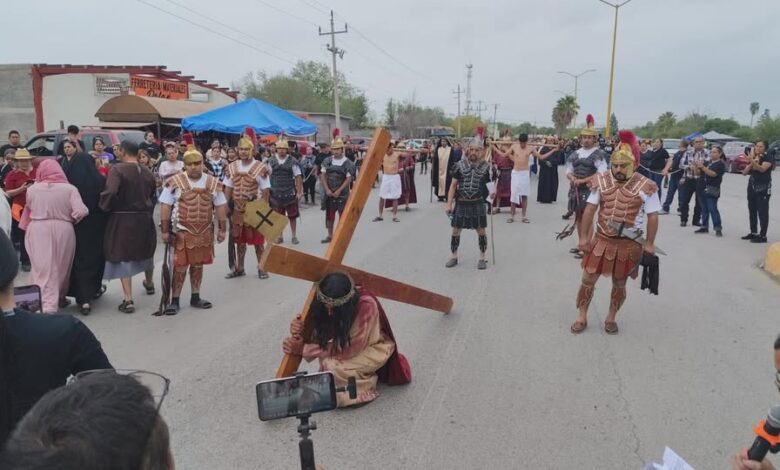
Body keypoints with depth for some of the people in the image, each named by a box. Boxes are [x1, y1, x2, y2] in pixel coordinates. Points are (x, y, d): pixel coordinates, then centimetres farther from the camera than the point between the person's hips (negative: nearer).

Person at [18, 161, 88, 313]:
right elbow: (81, 212, -13)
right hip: (63, 231, 0)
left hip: (38, 231, 0)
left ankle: (46, 306, -6)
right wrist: (70, 220, 4)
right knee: (61, 268, 17)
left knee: (43, 269, 2)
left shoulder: (32, 189, 0)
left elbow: (29, 209, 10)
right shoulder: (69, 188, -7)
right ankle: (59, 298, 33)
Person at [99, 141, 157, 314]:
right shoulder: (147, 172, 4)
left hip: (122, 219, -5)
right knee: (145, 252, 25)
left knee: (123, 256, 0)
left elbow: (110, 192, -26)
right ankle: (149, 284, 47)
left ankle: (128, 300, -4)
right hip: (145, 218, 6)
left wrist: (105, 207, -9)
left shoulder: (118, 169, -14)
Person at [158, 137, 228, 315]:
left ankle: (195, 298, 25)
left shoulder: (213, 183, 3)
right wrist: (165, 230, -8)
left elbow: (220, 207, 8)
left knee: (198, 265, 13)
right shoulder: (174, 182, -7)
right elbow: (165, 207, -6)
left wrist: (222, 229, 5)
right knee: (180, 266, 0)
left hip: (205, 232, 3)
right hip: (182, 231, -3)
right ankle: (174, 300, 10)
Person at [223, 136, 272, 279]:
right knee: (239, 240, 14)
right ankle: (239, 268, 26)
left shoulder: (260, 168, -10)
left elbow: (265, 191, -9)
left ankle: (261, 268, 17)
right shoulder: (232, 167, 3)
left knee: (257, 240, 5)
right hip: (237, 209, 4)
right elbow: (228, 189, 7)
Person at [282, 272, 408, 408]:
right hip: (348, 342, 7)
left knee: (333, 365, -28)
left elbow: (349, 349, -32)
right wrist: (299, 334, -33)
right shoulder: (322, 304, -21)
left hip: (373, 347, -7)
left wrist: (303, 349, -33)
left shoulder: (366, 306, -36)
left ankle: (365, 386, -4)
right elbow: (318, 337, -10)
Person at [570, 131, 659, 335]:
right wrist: (583, 237, -1)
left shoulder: (645, 186, -12)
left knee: (619, 283, 12)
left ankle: (611, 318, 33)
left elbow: (652, 216, -4)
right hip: (601, 239, 2)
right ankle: (582, 317, 22)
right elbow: (589, 209, 0)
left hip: (628, 243, -2)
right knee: (588, 279, 6)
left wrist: (649, 244, -4)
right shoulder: (602, 181, -4)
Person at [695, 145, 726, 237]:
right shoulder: (709, 162, 18)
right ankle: (704, 226, 18)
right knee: (704, 208, 10)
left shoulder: (720, 164, -5)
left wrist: (702, 167, -23)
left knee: (712, 209, -12)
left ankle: (718, 228, -10)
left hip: (713, 189, -7)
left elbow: (713, 174, -19)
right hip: (704, 188, 7)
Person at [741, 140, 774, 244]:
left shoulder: (768, 157, -7)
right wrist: (750, 163, -11)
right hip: (752, 186, 7)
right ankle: (753, 233, 23)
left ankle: (763, 236, -6)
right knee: (752, 211, 12)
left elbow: (762, 168, -25)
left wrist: (752, 161, -40)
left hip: (764, 187, -7)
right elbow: (744, 172, 5)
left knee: (762, 212, -8)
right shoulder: (752, 157, 10)